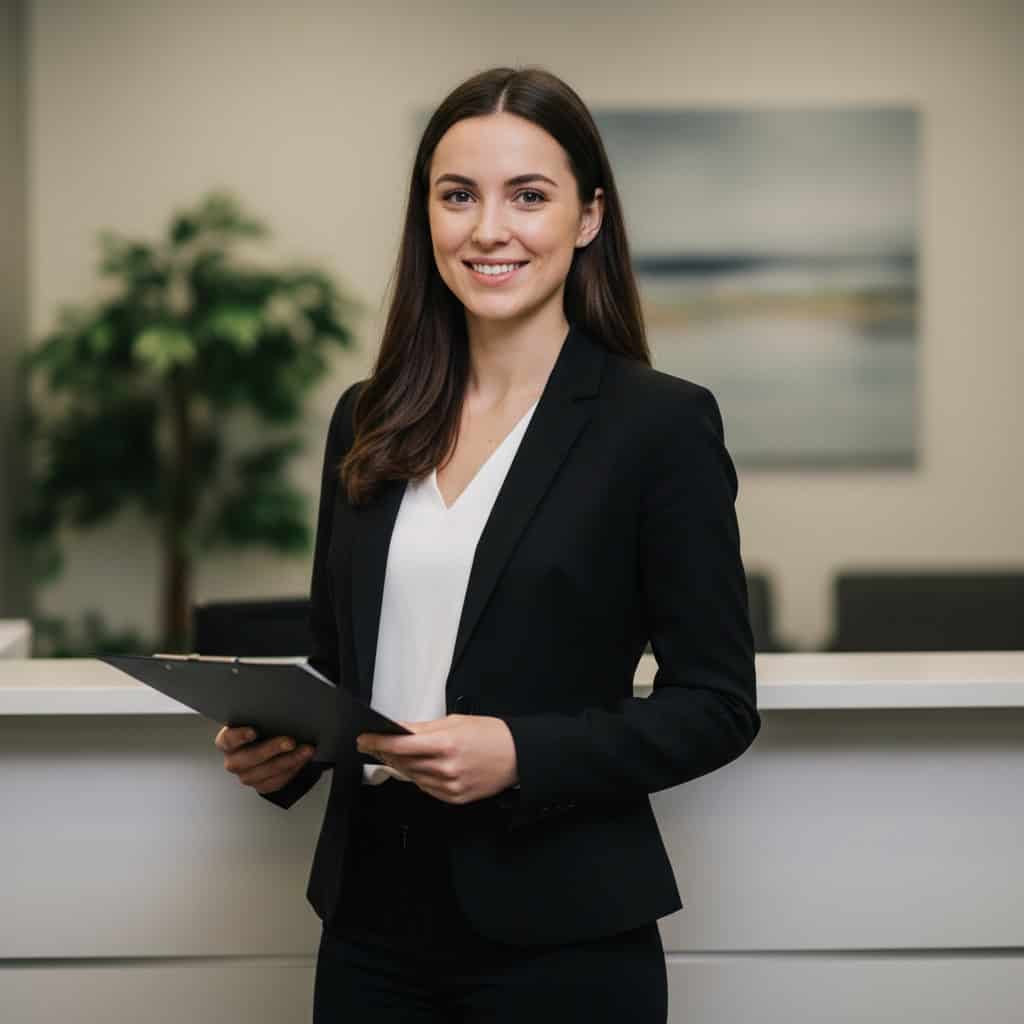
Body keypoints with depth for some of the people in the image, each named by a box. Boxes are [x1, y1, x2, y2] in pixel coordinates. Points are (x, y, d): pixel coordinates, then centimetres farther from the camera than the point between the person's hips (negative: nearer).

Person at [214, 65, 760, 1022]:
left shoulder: (663, 422, -7)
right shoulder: (367, 423, 8)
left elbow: (717, 705, -8)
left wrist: (520, 755, -20)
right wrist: (278, 744, -4)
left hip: (558, 939, -4)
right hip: (372, 917, 5)